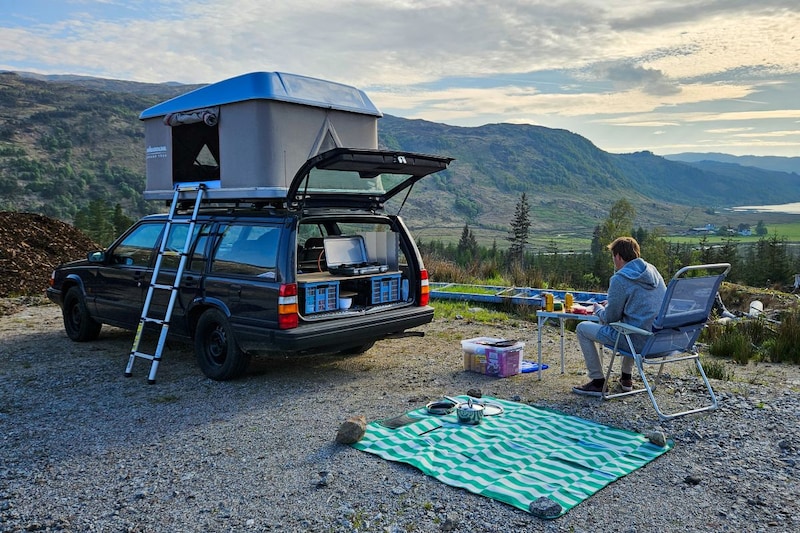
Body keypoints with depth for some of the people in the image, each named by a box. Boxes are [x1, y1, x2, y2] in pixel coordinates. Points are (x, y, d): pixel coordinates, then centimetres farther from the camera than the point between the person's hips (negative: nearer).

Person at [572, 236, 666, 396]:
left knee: (582, 328, 6)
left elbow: (610, 318, -9)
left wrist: (598, 309, 13)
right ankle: (626, 377, 39)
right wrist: (611, 304, 21)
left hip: (639, 341, -8)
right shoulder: (653, 271, 7)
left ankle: (598, 382, 11)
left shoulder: (620, 280, -16)